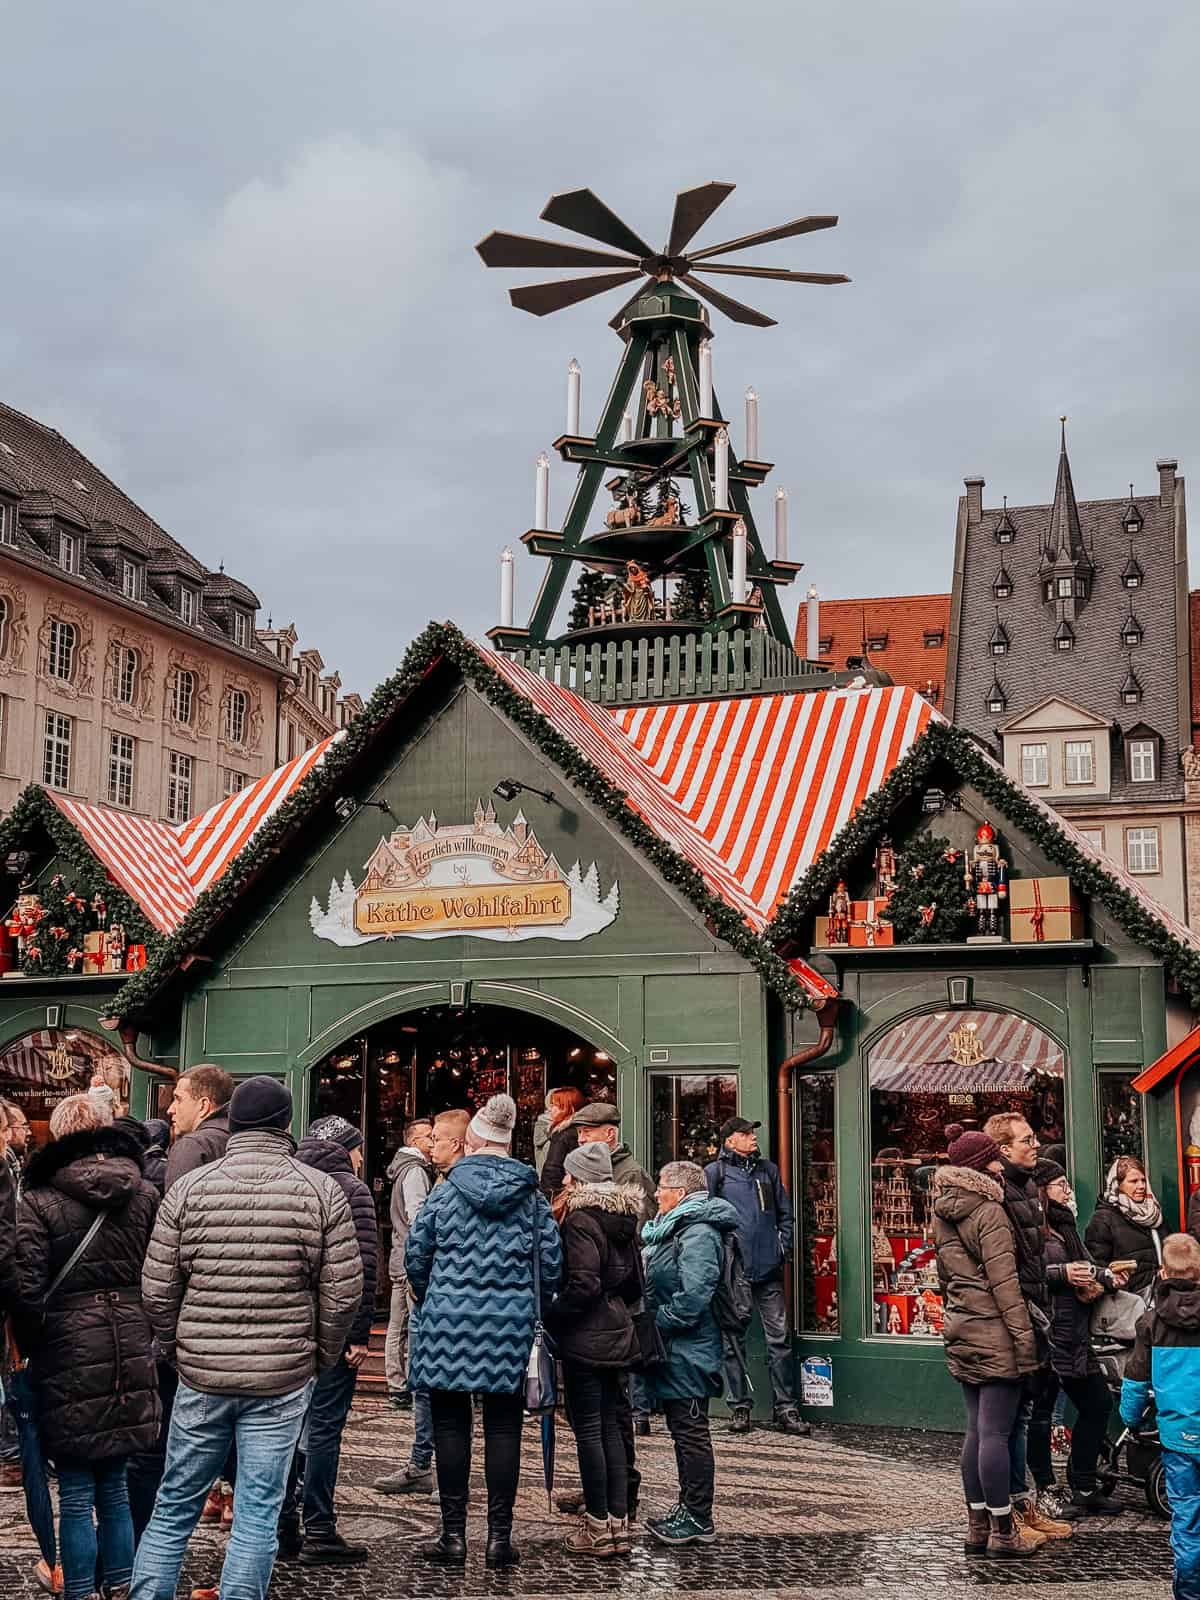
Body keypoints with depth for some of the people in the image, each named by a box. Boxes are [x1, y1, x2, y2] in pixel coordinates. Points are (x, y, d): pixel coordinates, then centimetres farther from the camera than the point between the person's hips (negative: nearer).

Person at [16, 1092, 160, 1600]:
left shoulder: (38, 1200, -8)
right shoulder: (145, 1196, 4)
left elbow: (28, 1288, -11)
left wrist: (31, 1347, 3)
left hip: (70, 1356, -4)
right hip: (131, 1353, 4)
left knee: (76, 1492, 6)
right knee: (115, 1484, 17)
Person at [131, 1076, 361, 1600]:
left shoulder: (188, 1188, -2)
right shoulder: (322, 1191, -4)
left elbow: (157, 1290, 0)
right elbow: (344, 1294, -4)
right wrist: (322, 1357, 11)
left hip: (200, 1375, 1)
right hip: (284, 1380, -1)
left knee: (174, 1507, 14)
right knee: (258, 1514, 7)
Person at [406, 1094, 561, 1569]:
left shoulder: (446, 1192, -1)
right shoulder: (530, 1196, 2)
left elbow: (415, 1254, 4)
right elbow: (551, 1261, 5)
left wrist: (427, 1298, 22)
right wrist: (535, 1305, 21)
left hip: (449, 1319, -1)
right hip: (511, 1323, 1)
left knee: (451, 1427, 7)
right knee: (503, 1429, 7)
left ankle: (454, 1535, 11)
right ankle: (500, 1537, 9)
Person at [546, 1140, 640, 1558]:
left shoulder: (581, 1219, -15)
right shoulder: (623, 1218, 10)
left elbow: (583, 1285, -22)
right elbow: (634, 1283, 16)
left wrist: (551, 1316, -10)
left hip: (585, 1338, -8)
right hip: (618, 1334, 8)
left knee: (588, 1429, 0)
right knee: (610, 1426, 12)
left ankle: (599, 1527, 5)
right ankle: (619, 1523, 16)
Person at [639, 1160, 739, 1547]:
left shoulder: (698, 1234, -19)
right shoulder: (674, 1228, 14)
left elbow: (693, 1297, -27)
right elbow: (655, 1283, 23)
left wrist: (657, 1323, -18)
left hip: (688, 1351, -10)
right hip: (673, 1351, 10)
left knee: (691, 1431, -2)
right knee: (681, 1429, 16)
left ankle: (698, 1519, 5)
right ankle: (688, 1506, 26)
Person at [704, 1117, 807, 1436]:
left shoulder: (768, 1170, 13)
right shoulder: (714, 1172, 1)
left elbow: (785, 1212, 19)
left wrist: (782, 1247, 8)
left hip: (768, 1269, 3)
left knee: (779, 1338, 0)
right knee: (733, 1341, 4)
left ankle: (785, 1409, 6)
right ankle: (740, 1407, 14)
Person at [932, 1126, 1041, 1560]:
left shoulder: (943, 1213, 13)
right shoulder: (989, 1211, -12)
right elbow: (1004, 1281, -16)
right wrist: (1024, 1336, -15)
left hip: (961, 1332, 8)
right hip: (994, 1333, -8)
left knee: (977, 1430, 13)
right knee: (995, 1433, -3)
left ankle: (977, 1526, 19)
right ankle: (1003, 1532, 2)